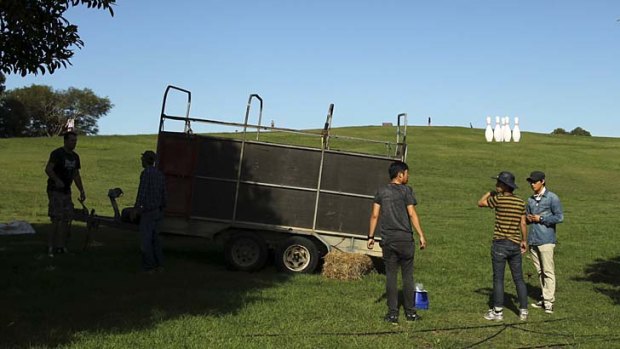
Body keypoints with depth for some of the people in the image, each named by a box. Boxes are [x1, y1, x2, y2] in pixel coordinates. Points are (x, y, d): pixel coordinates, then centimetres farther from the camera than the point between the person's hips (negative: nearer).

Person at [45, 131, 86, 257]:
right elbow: (48, 169, -22)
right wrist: (56, 180, -38)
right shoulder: (57, 153, -10)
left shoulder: (75, 157, 14)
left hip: (67, 191, 8)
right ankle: (51, 248, -7)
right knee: (57, 219, -12)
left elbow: (76, 175, 20)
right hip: (55, 190, -8)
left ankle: (61, 246, 15)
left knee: (67, 219, 7)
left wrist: (82, 191, 13)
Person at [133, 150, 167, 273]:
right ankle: (159, 265, 15)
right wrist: (162, 209, 22)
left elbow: (142, 192, -21)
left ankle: (148, 266, 3)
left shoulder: (146, 173, -15)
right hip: (157, 211, 8)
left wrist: (135, 209, -17)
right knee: (154, 238, 15)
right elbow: (163, 194, 13)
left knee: (145, 240, 0)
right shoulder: (160, 174, 9)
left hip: (148, 212, -8)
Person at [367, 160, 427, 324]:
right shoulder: (406, 191, -5)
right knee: (407, 276, 7)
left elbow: (375, 215, 3)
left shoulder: (381, 191, 6)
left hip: (388, 240, 3)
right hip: (405, 239, -3)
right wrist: (421, 235, -7)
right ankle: (410, 312, 13)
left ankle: (393, 313, 7)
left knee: (390, 276, 6)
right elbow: (412, 214, -10)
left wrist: (371, 236, 8)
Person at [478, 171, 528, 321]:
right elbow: (523, 224, 7)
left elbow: (480, 203, 3)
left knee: (498, 279, 2)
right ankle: (523, 311, 15)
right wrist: (524, 241, 17)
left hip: (500, 244, -5)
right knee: (519, 279, 12)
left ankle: (498, 312, 6)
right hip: (515, 244, 5)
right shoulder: (521, 202, 3)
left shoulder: (498, 199, -12)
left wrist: (491, 192, 14)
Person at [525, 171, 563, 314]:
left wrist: (540, 219, -10)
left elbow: (559, 217, -7)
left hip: (546, 239, -6)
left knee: (548, 271, -7)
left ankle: (549, 301, -6)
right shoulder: (530, 199, 16)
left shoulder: (552, 198, -3)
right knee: (539, 271, 10)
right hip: (533, 240, 6)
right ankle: (544, 298, 18)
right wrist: (528, 218, 1)